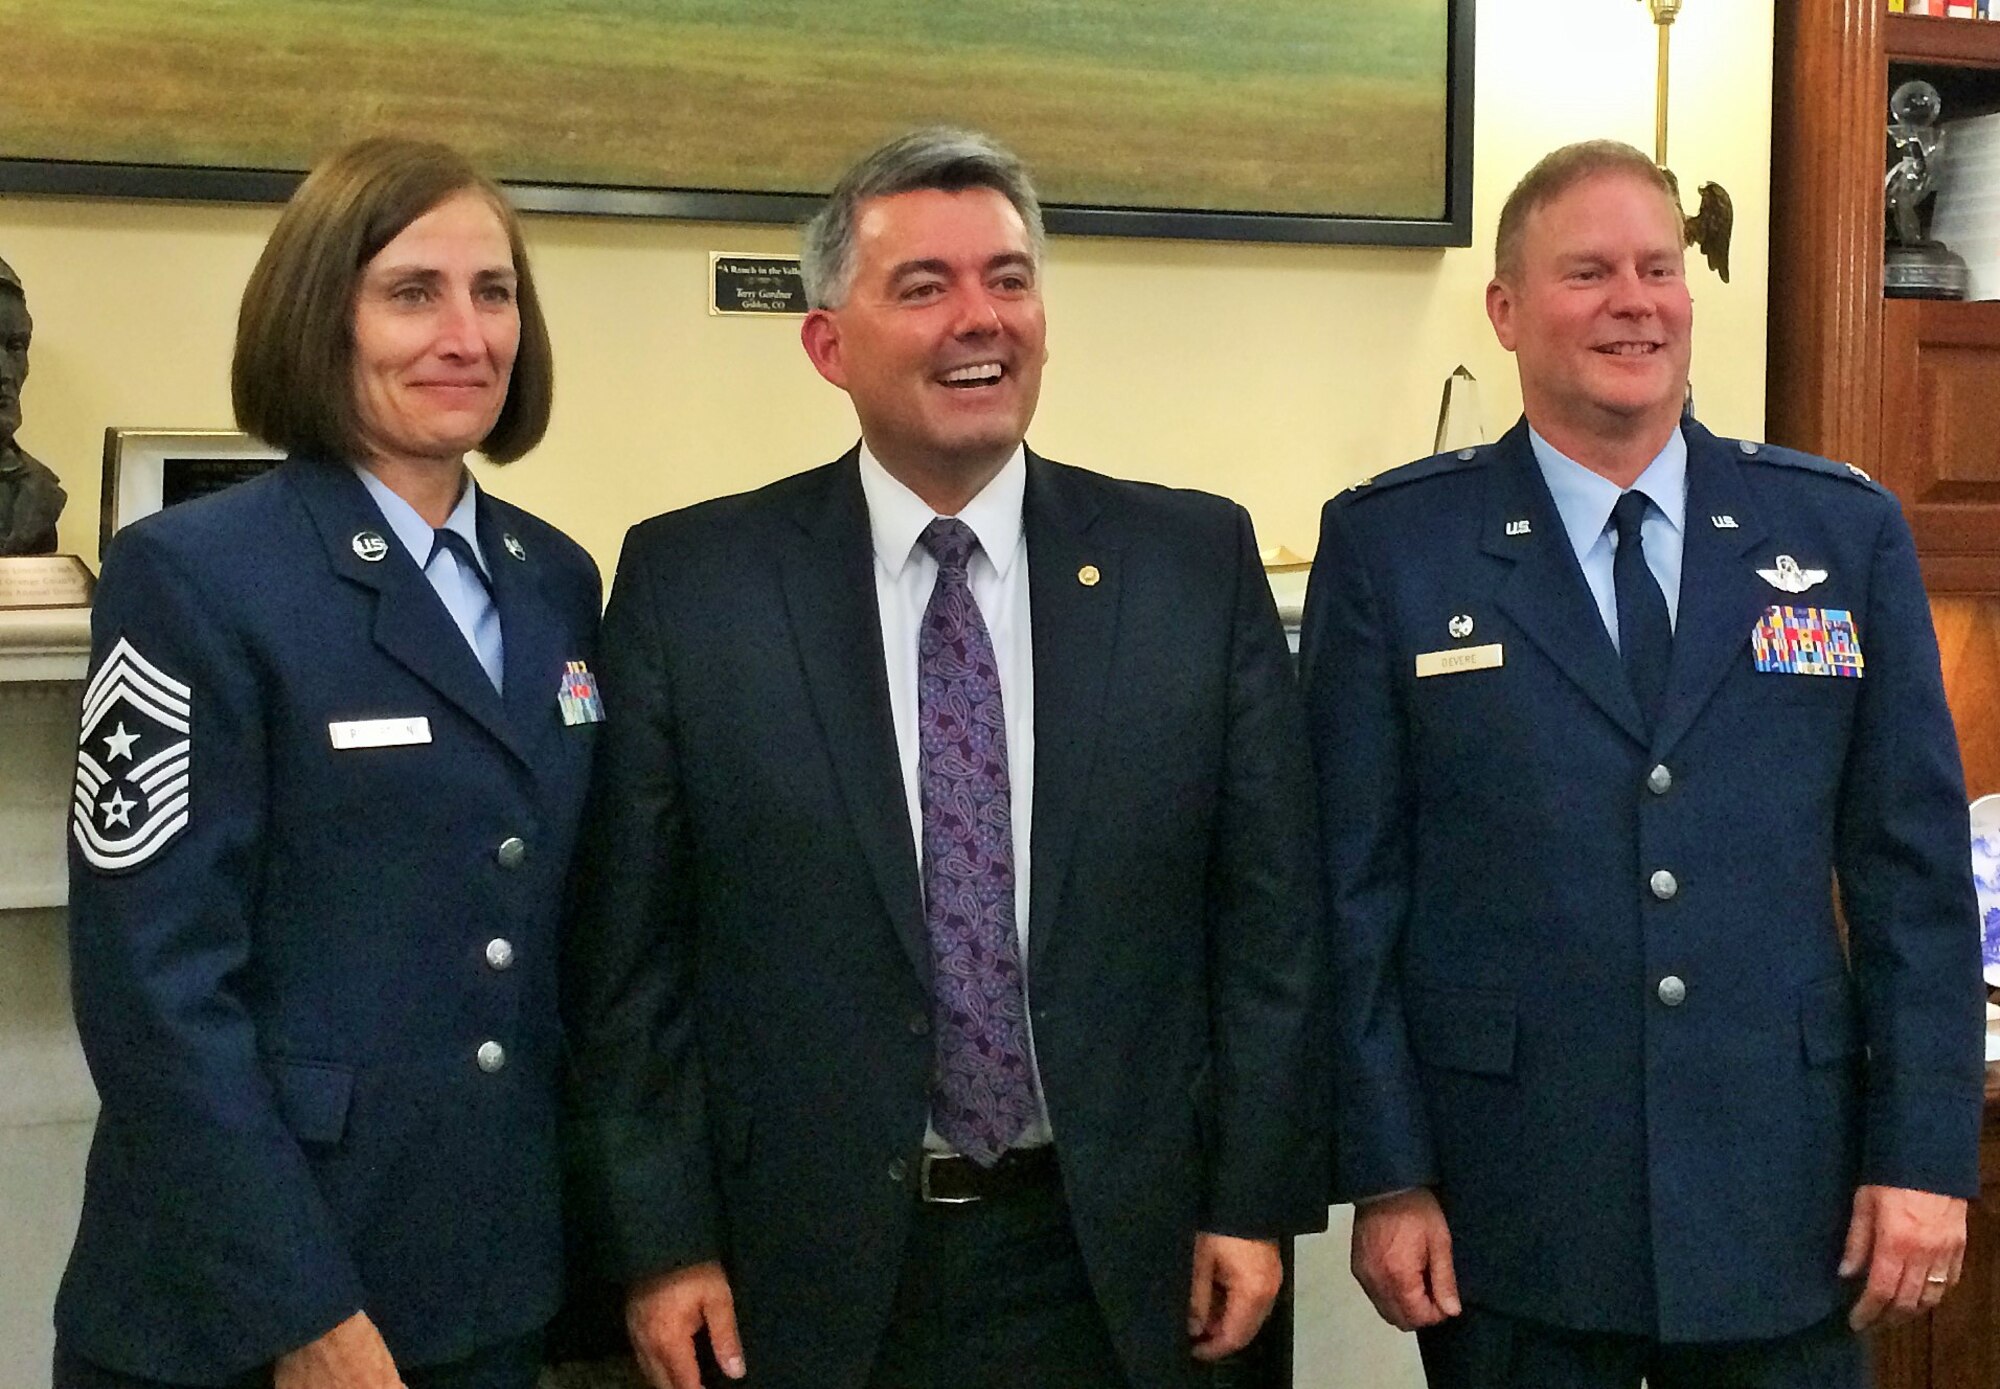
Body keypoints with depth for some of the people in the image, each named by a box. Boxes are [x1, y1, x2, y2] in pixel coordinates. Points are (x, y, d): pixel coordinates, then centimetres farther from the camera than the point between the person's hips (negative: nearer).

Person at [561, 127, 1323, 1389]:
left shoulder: (1197, 562, 0)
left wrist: (1255, 1199, 1)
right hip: (810, 1273, -1)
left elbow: (1267, 905, 3)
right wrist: (663, 1243, -3)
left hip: (1114, 1266, 1)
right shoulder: (689, 582, -3)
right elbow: (630, 949, -1)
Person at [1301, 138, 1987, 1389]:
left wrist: (1925, 1155, 0)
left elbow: (1915, 870, 5)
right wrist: (1385, 1175, -5)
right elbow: (1353, 884, -2)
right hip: (1508, 1218, -2)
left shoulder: (1847, 533, 4)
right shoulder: (1391, 546, -2)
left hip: (1786, 1206, 2)